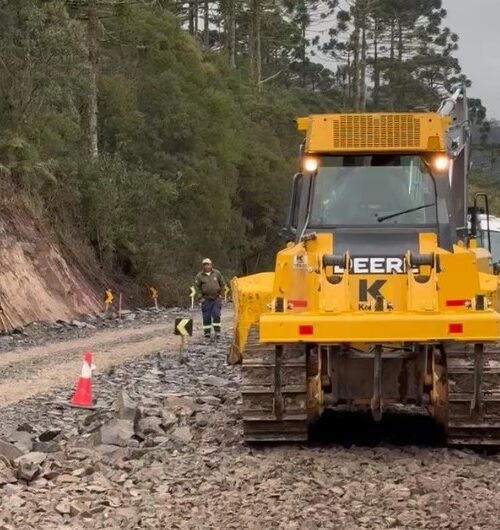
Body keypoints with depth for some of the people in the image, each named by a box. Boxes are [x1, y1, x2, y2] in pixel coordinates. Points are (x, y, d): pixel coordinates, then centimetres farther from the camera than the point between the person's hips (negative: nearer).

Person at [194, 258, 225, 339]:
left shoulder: (217, 273, 3)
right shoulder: (199, 276, -2)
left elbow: (222, 284, 12)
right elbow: (197, 287, 0)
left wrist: (220, 294, 8)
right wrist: (200, 297, -5)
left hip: (216, 298, 0)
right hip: (206, 299, 0)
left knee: (216, 315, -7)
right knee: (206, 316, 2)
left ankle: (217, 332, 0)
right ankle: (207, 332, 12)